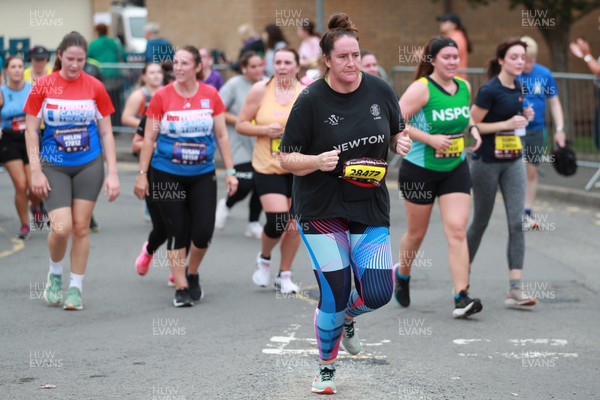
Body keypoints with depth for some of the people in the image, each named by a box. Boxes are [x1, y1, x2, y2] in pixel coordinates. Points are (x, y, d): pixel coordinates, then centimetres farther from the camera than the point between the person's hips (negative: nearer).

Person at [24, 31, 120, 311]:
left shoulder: (94, 87, -2)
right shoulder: (43, 86, -6)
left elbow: (106, 133, 3)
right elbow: (31, 131, -2)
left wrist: (112, 174, -1)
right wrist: (35, 172, -7)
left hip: (89, 165, 1)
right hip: (54, 167, -1)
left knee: (81, 227, 2)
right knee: (61, 228, -12)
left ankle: (76, 288, 15)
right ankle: (54, 274, 16)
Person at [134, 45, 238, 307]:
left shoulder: (211, 95, -1)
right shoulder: (162, 97, -5)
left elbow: (221, 135, 5)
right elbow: (149, 138, -1)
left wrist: (230, 171, 2)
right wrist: (142, 174, -4)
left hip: (202, 174, 1)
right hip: (167, 175, -1)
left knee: (203, 231, -4)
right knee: (177, 233, -1)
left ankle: (192, 275, 23)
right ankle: (181, 288, 9)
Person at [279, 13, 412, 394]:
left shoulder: (380, 90, 0)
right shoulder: (311, 100, -10)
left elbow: (397, 132, 16)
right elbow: (287, 158, -6)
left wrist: (402, 142, -7)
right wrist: (318, 161, -25)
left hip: (371, 207, 4)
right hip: (321, 209, -3)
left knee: (378, 294, -3)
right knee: (335, 293, -8)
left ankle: (346, 317, 34)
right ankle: (327, 369, 15)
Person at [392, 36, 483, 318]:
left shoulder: (464, 87, 3)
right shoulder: (422, 88, -15)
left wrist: (473, 128, 3)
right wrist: (430, 139, -23)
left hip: (456, 169, 4)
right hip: (420, 170, -4)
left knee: (457, 231, -10)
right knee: (416, 233, 11)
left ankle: (461, 298, -13)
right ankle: (402, 275, 42)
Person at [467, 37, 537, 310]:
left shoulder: (517, 88, 5)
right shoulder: (490, 90, -17)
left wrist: (524, 117, 0)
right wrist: (507, 124, -21)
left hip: (513, 162, 6)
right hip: (487, 163, -6)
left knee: (516, 223, -6)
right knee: (480, 223, 7)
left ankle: (515, 290, -9)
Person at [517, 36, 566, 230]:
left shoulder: (544, 74, 1)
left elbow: (554, 102, 9)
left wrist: (559, 129, 5)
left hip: (536, 130, 4)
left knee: (532, 171, 11)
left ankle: (528, 211, 24)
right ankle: (519, 214, -3)